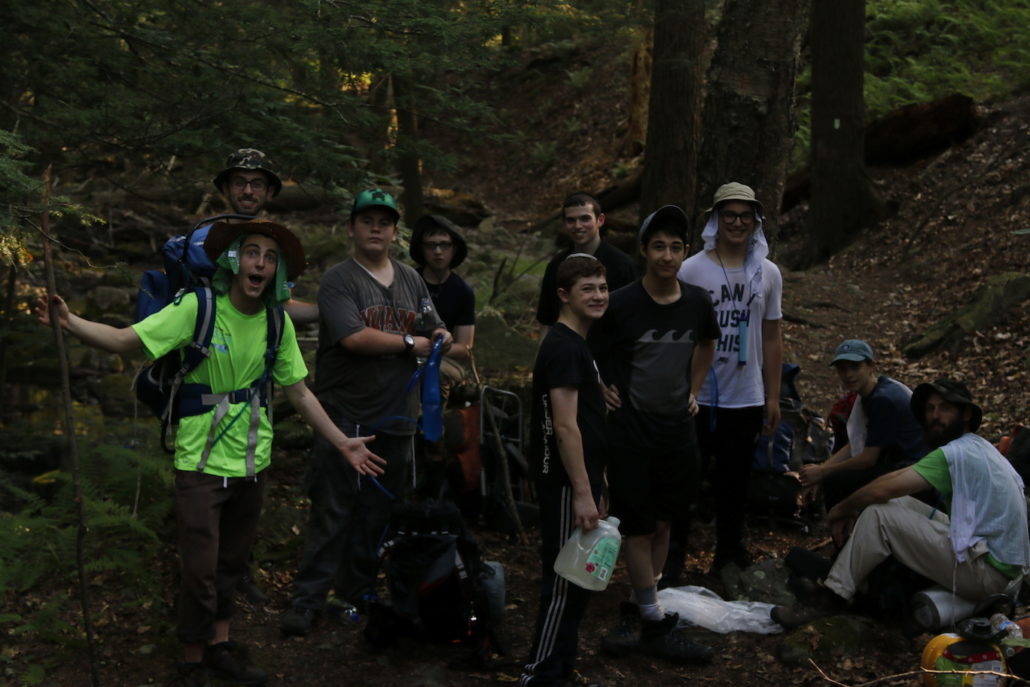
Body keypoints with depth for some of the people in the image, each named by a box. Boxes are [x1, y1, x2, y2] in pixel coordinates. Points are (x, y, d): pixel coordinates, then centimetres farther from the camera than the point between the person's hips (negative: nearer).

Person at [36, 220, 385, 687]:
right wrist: (69, 322, -37)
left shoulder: (278, 323, -1)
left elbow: (298, 392, 7)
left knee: (232, 561, 16)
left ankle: (220, 648, 32)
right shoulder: (198, 308, -15)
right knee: (201, 568, -3)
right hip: (202, 462, -4)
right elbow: (123, 340, -20)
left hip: (252, 462, 4)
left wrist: (342, 443, 6)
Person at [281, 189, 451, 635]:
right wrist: (410, 343, -10)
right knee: (331, 512, -3)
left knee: (377, 513, 12)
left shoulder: (411, 280, 15)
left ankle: (359, 590, 26)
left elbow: (433, 331, 22)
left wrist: (440, 337, -3)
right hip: (345, 416, -6)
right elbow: (354, 337, -20)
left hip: (395, 419, 6)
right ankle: (307, 600, 5)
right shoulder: (338, 280, -7)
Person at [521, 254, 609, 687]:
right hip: (565, 484, -10)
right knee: (563, 581, -4)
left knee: (576, 580, 15)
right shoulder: (563, 347, -17)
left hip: (577, 480, 10)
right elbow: (565, 427, -22)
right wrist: (582, 493, -22)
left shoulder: (575, 345, 14)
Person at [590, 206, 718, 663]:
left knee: (662, 525, 10)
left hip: (678, 432, 5)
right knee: (640, 529, 1)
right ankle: (656, 625, 10)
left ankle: (634, 612, 23)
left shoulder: (697, 303, -1)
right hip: (631, 433, -5)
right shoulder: (621, 305, -15)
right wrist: (601, 392, -8)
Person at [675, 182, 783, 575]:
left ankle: (730, 550, 26)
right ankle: (674, 551, 18)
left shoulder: (768, 274, 5)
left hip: (746, 399, 3)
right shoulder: (691, 270, -5)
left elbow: (771, 340, 9)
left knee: (735, 482, 13)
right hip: (698, 396, -3)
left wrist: (773, 397, 8)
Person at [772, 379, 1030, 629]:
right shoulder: (975, 446, 14)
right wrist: (853, 508, 6)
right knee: (896, 503, 10)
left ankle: (832, 596, -5)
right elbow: (897, 477, 14)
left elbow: (882, 490, -19)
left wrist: (840, 509, -1)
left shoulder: (956, 454, -17)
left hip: (987, 574, -10)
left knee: (877, 516, -14)